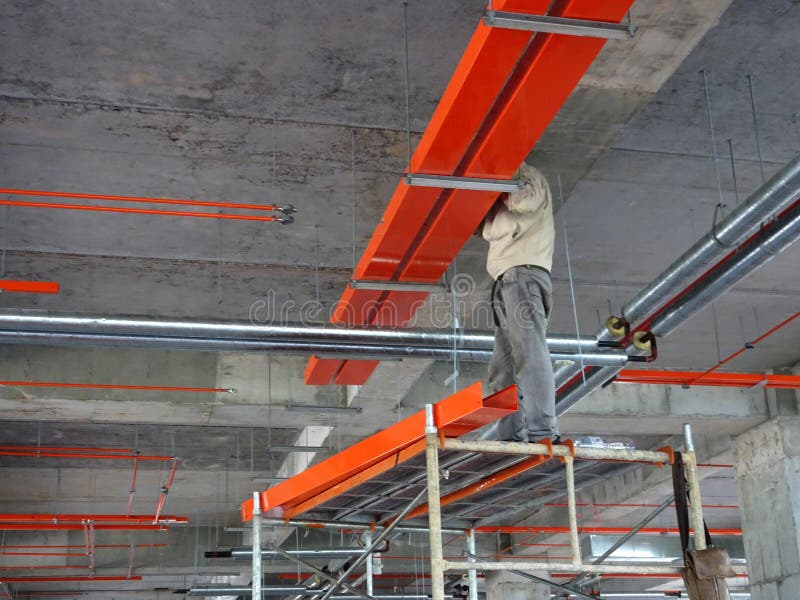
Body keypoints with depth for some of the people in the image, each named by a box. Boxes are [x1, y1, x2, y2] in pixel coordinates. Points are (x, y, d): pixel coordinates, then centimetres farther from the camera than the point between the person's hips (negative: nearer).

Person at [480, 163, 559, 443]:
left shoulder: (531, 178, 9)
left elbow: (526, 201, -12)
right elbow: (489, 232, 23)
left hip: (524, 274, -10)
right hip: (507, 280, 10)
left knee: (528, 351, -21)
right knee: (503, 365, 1)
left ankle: (542, 429, -29)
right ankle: (510, 430, -4)